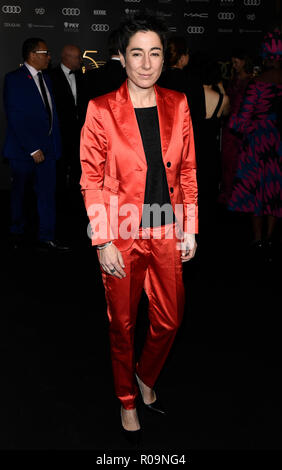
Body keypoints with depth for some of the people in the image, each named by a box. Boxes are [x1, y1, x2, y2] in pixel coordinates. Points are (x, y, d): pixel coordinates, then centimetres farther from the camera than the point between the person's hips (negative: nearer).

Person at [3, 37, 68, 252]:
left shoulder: (45, 77, 12)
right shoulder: (14, 79, -9)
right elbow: (15, 119, -15)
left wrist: (55, 143, 5)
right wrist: (32, 149, -19)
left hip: (46, 146, 5)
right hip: (23, 148, -5)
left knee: (48, 192, 1)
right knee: (19, 192, 9)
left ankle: (46, 238, 7)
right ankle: (17, 233, 26)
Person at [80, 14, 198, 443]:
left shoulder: (177, 105, 1)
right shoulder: (101, 110, -10)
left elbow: (188, 170, 6)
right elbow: (91, 180, -7)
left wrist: (190, 228, 4)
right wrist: (104, 242, -11)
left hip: (167, 232, 4)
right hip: (122, 235, -3)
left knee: (169, 320, 14)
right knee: (123, 325, 12)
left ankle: (146, 379, 45)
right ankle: (127, 402, 37)